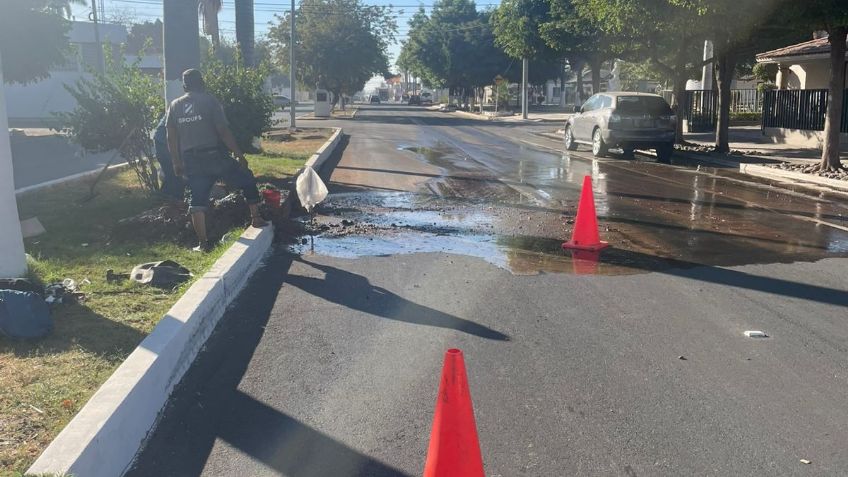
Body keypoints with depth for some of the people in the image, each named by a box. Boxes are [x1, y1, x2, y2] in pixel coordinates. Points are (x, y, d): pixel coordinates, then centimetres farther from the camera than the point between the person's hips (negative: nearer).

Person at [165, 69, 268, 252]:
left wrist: (176, 163, 15)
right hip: (214, 156, -3)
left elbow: (171, 137, 7)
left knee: (198, 201, 6)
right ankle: (256, 218, 18)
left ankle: (203, 243, 5)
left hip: (191, 161, 4)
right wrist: (240, 155, -6)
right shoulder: (210, 101, -5)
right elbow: (223, 131, -10)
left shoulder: (175, 106, 8)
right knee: (247, 180, 17)